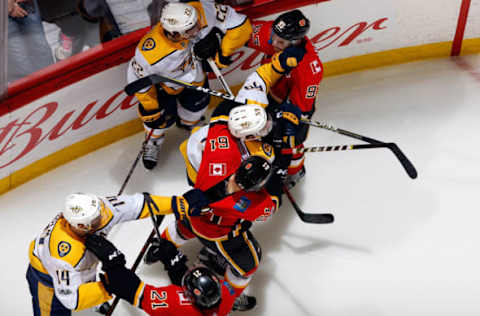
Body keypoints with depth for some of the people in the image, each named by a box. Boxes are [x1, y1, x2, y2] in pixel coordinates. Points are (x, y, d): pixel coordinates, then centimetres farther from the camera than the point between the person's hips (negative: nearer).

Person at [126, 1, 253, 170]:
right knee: (164, 115, 4)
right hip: (162, 77, -3)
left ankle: (188, 123, 55)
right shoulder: (151, 54, -45)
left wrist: (221, 53, -36)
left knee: (197, 102, 18)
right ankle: (154, 140, 41)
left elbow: (241, 26, -32)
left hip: (193, 67, 3)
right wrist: (150, 110, -13)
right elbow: (138, 79, -24)